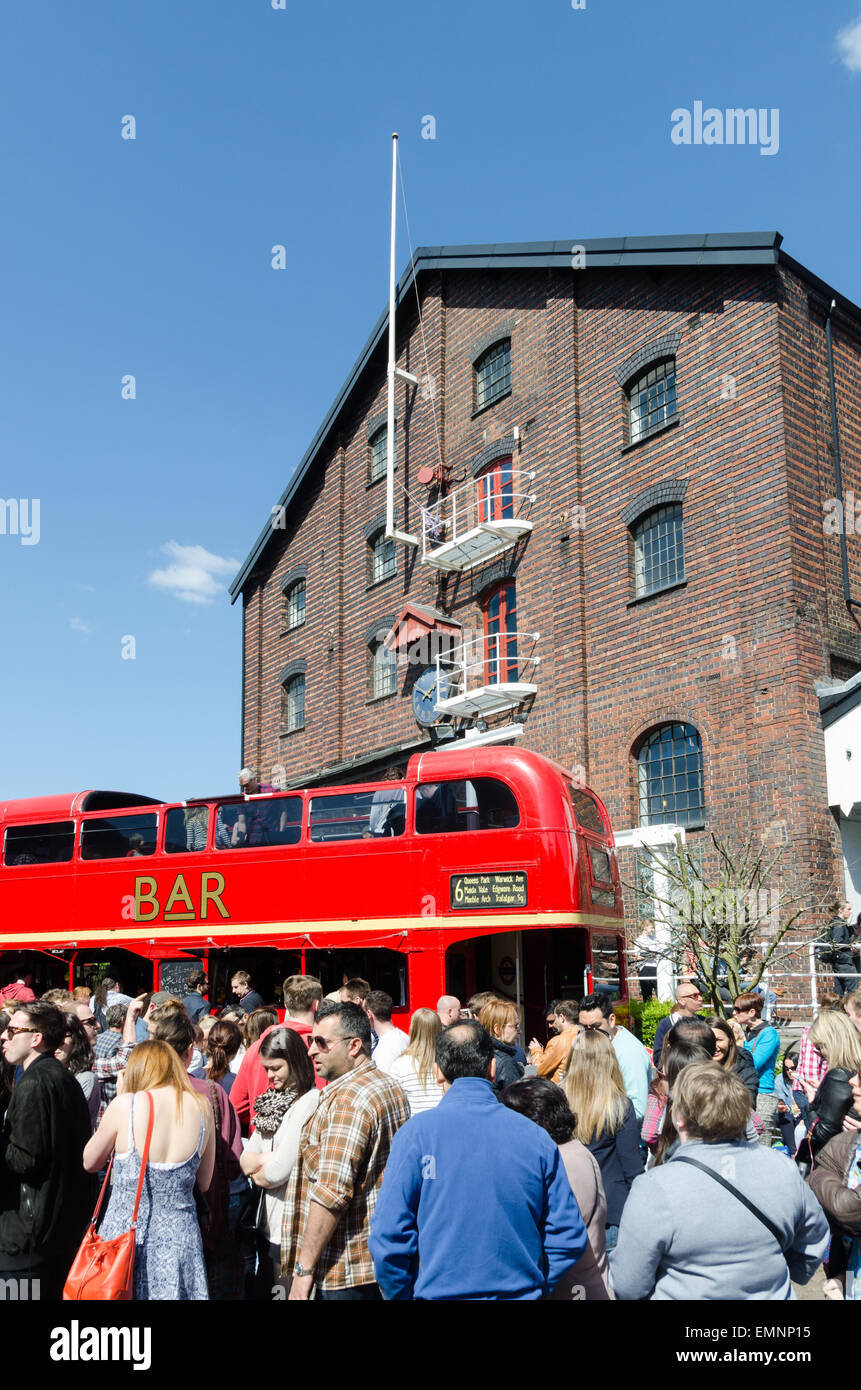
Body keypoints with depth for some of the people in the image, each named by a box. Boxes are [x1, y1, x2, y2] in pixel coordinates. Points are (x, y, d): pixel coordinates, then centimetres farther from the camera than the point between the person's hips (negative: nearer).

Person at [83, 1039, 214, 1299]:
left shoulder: (125, 1105, -11)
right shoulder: (201, 1108, -2)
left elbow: (89, 1163, 6)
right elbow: (204, 1183, 8)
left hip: (126, 1231, -2)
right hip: (180, 1236, 2)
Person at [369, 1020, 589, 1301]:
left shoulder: (416, 1134, -13)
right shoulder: (537, 1138, -5)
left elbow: (388, 1238, -14)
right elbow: (569, 1237, -3)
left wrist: (402, 1295, 2)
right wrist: (535, 1288, 10)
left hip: (440, 1292, -2)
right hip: (522, 1292, 2)